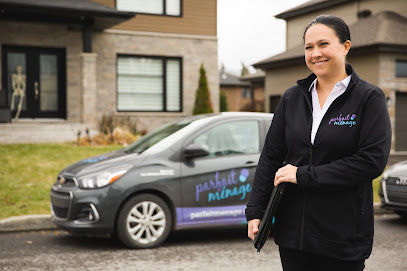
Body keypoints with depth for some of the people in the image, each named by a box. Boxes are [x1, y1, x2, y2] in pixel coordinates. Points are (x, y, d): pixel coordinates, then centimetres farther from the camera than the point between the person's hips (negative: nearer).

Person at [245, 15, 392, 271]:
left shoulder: (370, 98, -5)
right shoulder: (292, 98, 7)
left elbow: (372, 160, -16)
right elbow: (271, 156, 8)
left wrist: (303, 175, -16)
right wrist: (255, 211, 2)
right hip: (292, 228, 4)